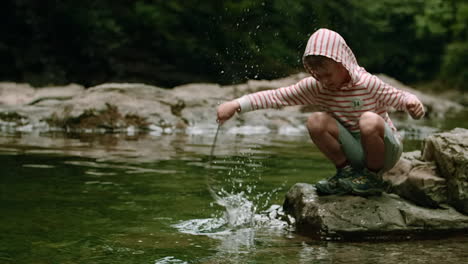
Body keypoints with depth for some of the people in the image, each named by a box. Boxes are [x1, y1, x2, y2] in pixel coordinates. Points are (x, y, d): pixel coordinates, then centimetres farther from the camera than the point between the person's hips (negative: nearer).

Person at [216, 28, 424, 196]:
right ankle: (347, 172, -4)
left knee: (370, 121, -37)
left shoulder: (368, 84, -18)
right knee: (316, 121, -20)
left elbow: (398, 97, -13)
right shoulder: (315, 87, -6)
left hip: (384, 151, -4)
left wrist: (412, 102, -38)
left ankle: (373, 177, -11)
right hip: (354, 152, 4)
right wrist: (236, 105, -17)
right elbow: (278, 96, -9)